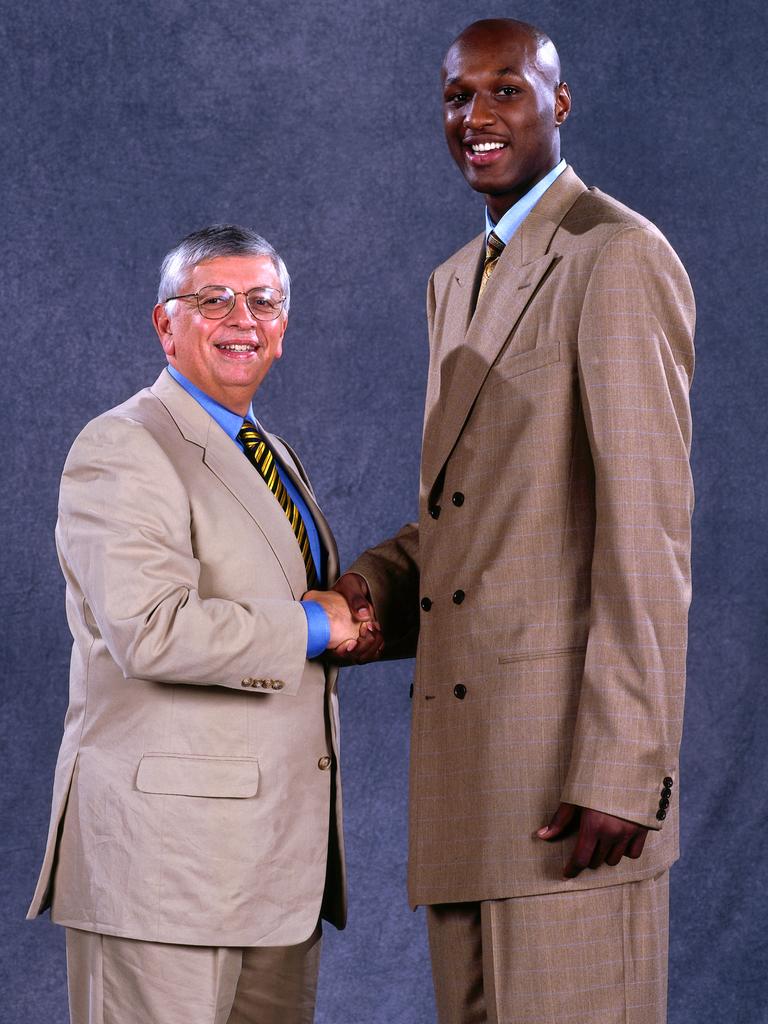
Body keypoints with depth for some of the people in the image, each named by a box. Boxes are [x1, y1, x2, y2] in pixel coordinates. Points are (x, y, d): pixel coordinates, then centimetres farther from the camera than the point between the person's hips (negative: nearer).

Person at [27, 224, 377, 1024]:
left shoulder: (271, 455, 20)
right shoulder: (121, 450, -9)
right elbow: (150, 630, -23)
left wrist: (361, 615, 6)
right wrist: (310, 627, -13)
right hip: (166, 844, -9)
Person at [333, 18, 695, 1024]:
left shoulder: (617, 256, -8)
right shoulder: (455, 281, 20)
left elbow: (645, 526, -15)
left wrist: (622, 769, -19)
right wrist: (378, 577, 3)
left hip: (568, 755, -8)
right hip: (467, 753, 8)